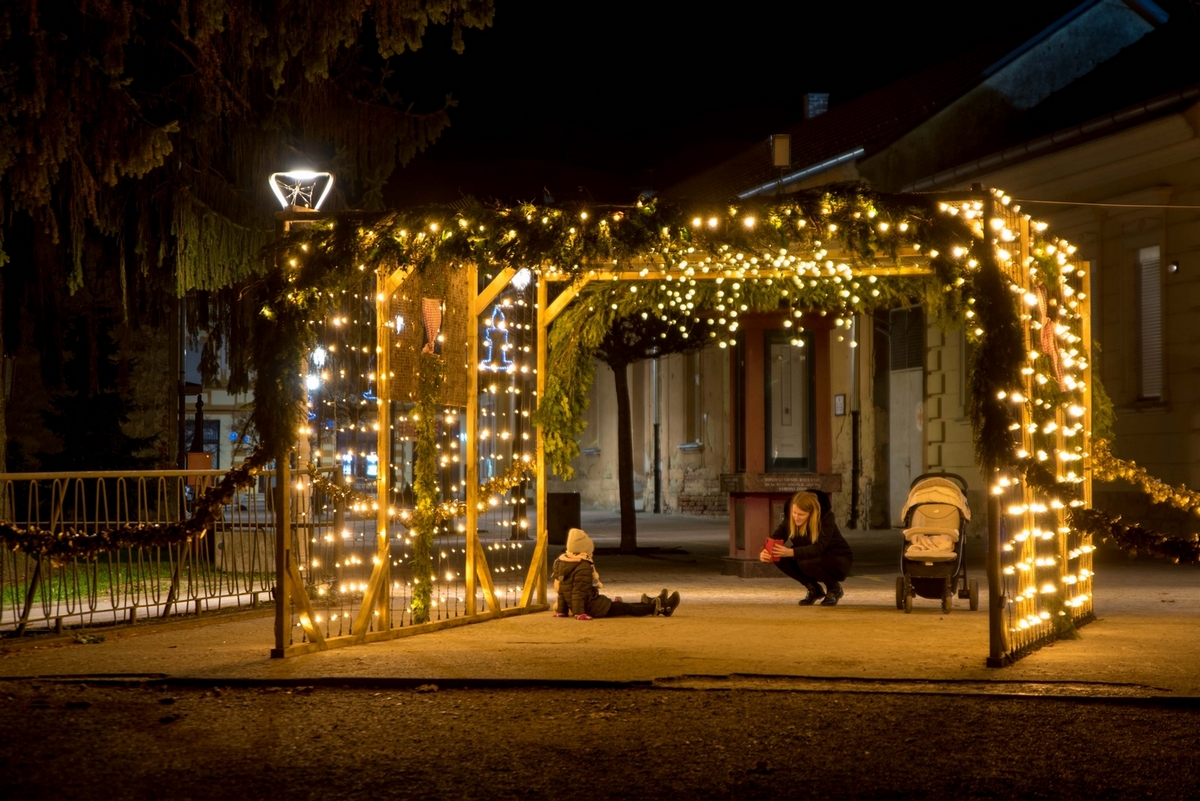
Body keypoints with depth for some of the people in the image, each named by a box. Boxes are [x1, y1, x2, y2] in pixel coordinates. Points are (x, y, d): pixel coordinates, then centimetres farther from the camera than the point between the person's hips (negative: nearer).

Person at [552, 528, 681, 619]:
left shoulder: (562, 563, 7)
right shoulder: (583, 567, -23)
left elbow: (562, 592, 12)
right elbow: (579, 592, -28)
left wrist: (561, 610, 17)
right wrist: (580, 613, -28)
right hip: (592, 607, -10)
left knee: (620, 605, 24)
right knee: (627, 608, 4)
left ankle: (650, 604, 38)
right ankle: (659, 608, 17)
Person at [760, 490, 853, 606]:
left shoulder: (826, 517, -29)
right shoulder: (790, 518, -14)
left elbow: (819, 548, -40)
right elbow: (775, 539, -17)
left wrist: (791, 552, -52)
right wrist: (765, 553, -41)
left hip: (839, 560, -6)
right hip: (815, 557, 6)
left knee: (806, 562, -35)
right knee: (781, 559, -19)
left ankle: (834, 589, -5)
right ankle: (814, 590, 1)